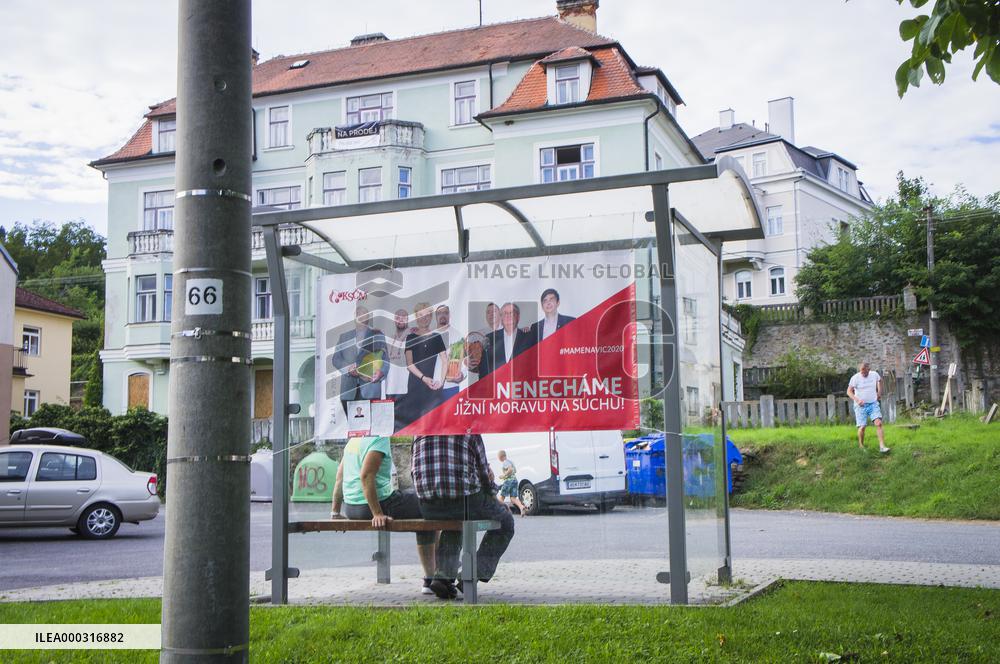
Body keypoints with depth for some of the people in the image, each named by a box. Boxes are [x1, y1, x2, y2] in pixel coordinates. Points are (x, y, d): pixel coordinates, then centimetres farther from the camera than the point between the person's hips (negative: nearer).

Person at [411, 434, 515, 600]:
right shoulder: (469, 431, 0)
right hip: (463, 500, -5)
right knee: (504, 523, 21)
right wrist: (492, 491, 26)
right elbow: (484, 473, 5)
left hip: (428, 509, 5)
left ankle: (443, 575, 16)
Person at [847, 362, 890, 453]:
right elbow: (849, 391, -10)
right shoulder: (855, 378, -10)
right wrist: (857, 400, -25)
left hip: (873, 404, 2)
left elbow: (879, 380, 24)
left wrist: (879, 392, 18)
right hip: (861, 405, -2)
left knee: (878, 423, -13)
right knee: (862, 426, -5)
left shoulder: (874, 374, 0)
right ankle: (861, 446, 15)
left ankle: (882, 446, -16)